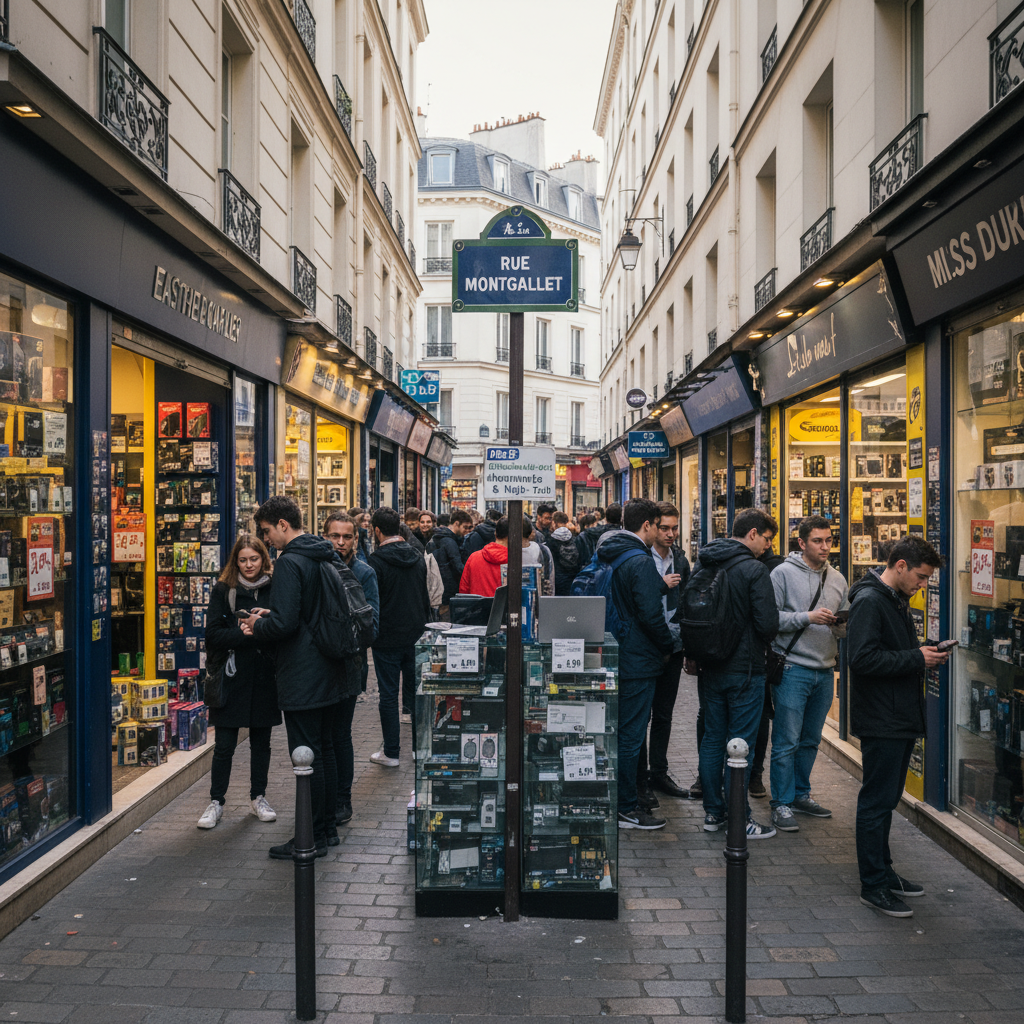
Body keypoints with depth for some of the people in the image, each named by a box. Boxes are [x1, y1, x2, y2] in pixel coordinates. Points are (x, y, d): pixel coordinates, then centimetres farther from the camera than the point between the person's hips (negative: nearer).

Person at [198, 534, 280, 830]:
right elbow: (213, 633, -7)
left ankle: (258, 797, 26)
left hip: (265, 676, 2)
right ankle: (216, 802, 15)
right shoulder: (223, 590, 0)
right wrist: (244, 633, -21)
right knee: (224, 745, 2)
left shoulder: (274, 588, 2)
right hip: (232, 677, -1)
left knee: (261, 741, 12)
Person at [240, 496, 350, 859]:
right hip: (331, 672, 9)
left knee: (307, 756, -2)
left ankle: (312, 838, 6)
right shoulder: (327, 556, 11)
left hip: (303, 676, -9)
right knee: (325, 749, 17)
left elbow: (284, 623, -24)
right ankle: (328, 826, 27)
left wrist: (257, 626, -4)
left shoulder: (290, 563, -18)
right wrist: (269, 614, 14)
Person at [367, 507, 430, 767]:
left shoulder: (377, 561, -13)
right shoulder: (418, 557, 6)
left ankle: (391, 752, 8)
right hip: (416, 636, 5)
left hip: (388, 638, -5)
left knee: (388, 695, 3)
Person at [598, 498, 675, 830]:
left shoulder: (605, 557, 10)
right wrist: (668, 645, -6)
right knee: (630, 736, -1)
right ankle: (626, 809, 6)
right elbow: (651, 614, -23)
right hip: (638, 660, -9)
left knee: (616, 731, 18)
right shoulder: (640, 562, -18)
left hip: (612, 655, 9)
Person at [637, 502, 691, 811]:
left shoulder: (680, 559, 10)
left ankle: (659, 772, 27)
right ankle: (640, 779, 9)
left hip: (673, 646, 6)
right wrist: (662, 585, -20)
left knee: (664, 715, 15)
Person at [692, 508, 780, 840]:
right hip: (744, 669, -6)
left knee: (712, 738, 13)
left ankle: (713, 812, 21)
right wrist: (759, 642, 3)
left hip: (711, 668, 7)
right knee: (740, 744, 0)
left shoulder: (702, 565, 7)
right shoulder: (754, 569, -15)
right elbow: (768, 624, -19)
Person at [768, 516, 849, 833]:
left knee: (810, 740, 16)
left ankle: (801, 794, 29)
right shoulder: (783, 573, -6)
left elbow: (843, 629, 16)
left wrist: (841, 624, -7)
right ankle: (782, 803, 5)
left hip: (825, 671, 6)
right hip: (792, 669, -6)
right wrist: (807, 617, -21)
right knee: (787, 741, -4)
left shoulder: (837, 579, 11)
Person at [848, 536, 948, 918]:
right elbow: (862, 658, -26)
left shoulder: (896, 600, 15)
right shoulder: (869, 600, -17)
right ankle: (874, 886, 8)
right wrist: (916, 658, -20)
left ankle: (881, 871, 29)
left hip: (901, 718, 10)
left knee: (885, 800, 18)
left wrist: (924, 654, 4)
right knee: (877, 801, -1)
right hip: (881, 721, -10)